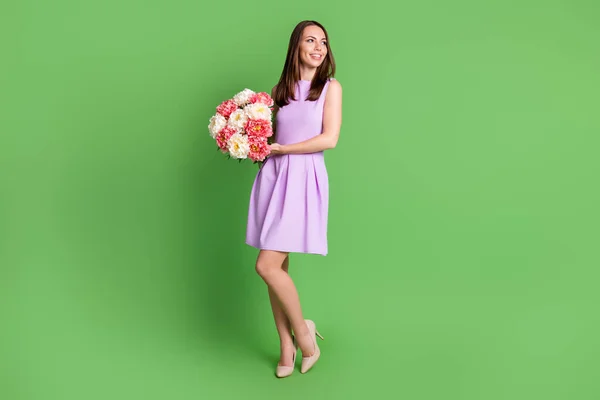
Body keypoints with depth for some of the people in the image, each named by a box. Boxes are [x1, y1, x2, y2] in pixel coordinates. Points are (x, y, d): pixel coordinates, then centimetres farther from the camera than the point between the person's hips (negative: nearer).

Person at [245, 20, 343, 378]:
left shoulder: (331, 87, 2)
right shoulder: (280, 90, 14)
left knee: (267, 265, -12)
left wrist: (281, 149, -7)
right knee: (278, 267, 5)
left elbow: (329, 139, -8)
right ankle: (287, 346, 18)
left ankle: (302, 332, 10)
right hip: (273, 176, 5)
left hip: (304, 178, -4)